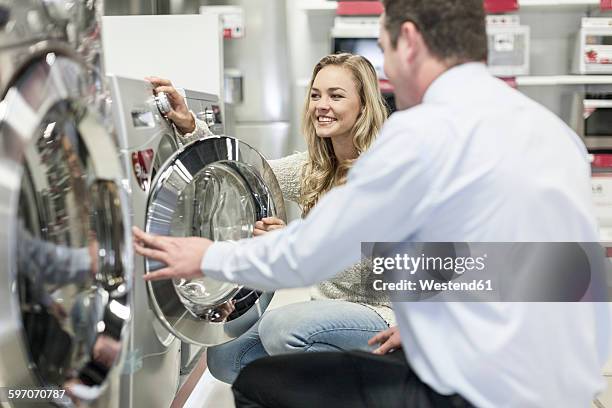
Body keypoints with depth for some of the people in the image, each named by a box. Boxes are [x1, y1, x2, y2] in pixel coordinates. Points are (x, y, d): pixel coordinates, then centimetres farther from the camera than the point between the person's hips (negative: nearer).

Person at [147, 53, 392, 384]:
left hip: (381, 315, -7)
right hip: (328, 312, 7)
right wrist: (190, 125, -11)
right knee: (224, 357, -7)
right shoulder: (312, 169, 8)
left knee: (280, 326, -32)